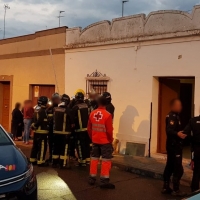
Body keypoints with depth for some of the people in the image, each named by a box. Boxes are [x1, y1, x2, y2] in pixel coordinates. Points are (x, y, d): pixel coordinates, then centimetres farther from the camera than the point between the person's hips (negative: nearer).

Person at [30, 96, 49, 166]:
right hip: (42, 131, -10)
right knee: (42, 147, -4)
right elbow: (40, 121, -22)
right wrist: (34, 125, -10)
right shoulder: (43, 111, -16)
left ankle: (33, 160, 22)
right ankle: (40, 161, -3)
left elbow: (35, 120, 16)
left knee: (35, 146, 15)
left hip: (36, 131, 10)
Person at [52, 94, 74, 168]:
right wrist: (72, 125, 11)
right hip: (65, 132, -5)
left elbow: (53, 120, 10)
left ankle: (55, 162, 22)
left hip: (56, 131, 6)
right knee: (65, 148, 2)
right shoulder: (68, 110, -16)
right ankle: (63, 164, 3)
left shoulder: (55, 109, 1)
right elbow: (72, 121, -7)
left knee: (56, 147, 15)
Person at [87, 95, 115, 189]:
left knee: (94, 159, 15)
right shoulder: (107, 115, -17)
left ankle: (92, 178, 22)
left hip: (95, 141, 5)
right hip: (105, 141, -5)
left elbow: (89, 128, 6)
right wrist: (111, 140, 0)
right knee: (106, 160, 2)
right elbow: (109, 130, -16)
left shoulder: (92, 113, -1)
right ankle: (104, 181, 3)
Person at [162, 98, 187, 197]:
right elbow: (169, 130, -30)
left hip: (173, 145, 10)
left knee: (169, 167, 12)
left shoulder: (175, 116, 15)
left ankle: (166, 187, 18)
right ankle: (176, 190, 3)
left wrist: (181, 134, 27)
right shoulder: (172, 116, -17)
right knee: (178, 169, -4)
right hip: (174, 146, -10)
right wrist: (177, 134, -46)